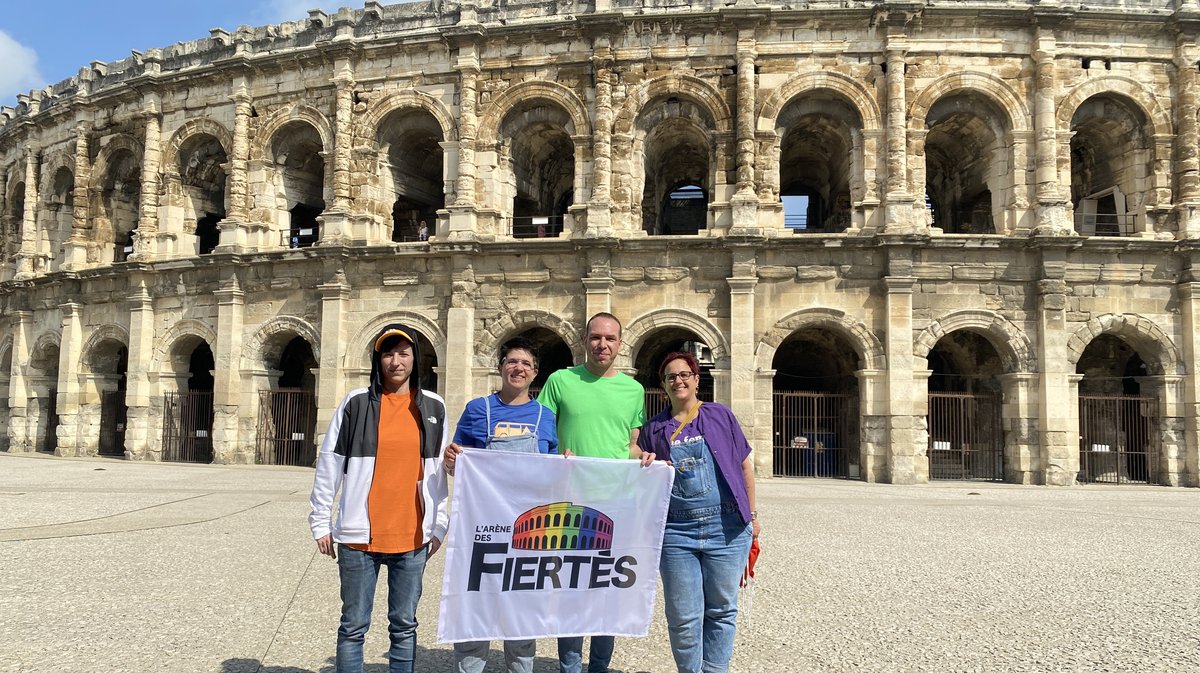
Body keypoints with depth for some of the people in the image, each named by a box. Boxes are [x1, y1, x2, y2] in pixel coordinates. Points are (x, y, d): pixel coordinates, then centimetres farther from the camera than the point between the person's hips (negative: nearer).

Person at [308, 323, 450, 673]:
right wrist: (321, 523, 1)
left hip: (412, 536, 2)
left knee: (404, 625, 11)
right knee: (354, 625, 6)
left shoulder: (433, 407, 6)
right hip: (360, 536, -2)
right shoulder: (356, 403, -1)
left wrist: (438, 526, 7)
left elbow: (438, 471, 9)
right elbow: (329, 465, 1)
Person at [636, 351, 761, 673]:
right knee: (683, 617, 3)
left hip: (726, 527, 0)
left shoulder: (721, 416, 6)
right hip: (676, 531, 1)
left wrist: (753, 514, 7)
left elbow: (745, 466, 9)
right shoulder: (654, 429, 9)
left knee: (721, 610, 8)